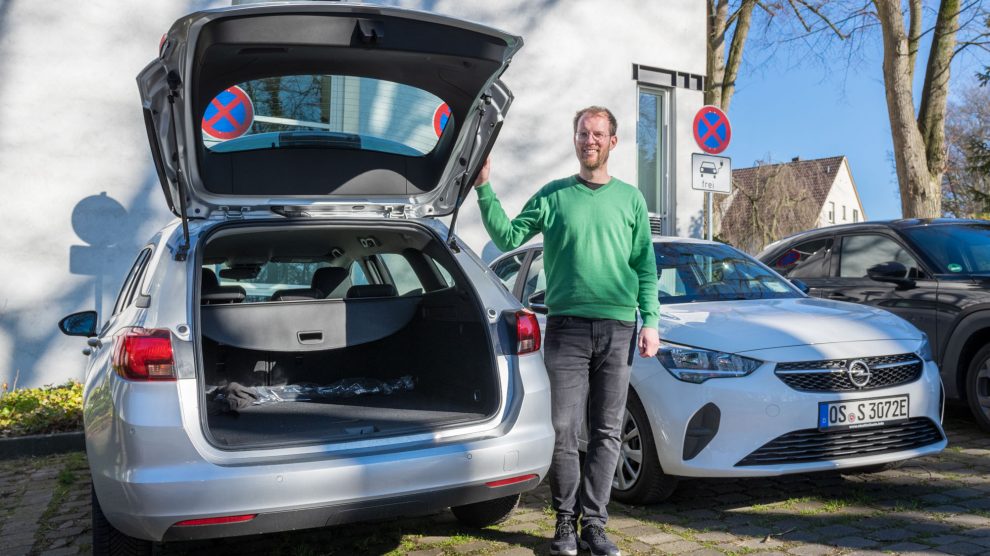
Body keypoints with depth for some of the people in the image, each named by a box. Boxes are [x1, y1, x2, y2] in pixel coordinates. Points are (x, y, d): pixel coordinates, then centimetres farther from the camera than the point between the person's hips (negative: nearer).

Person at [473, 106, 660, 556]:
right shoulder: (553, 195, 9)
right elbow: (508, 236, 0)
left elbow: (645, 267, 10)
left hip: (618, 329, 1)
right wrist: (484, 188, -10)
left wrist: (650, 321, 1)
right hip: (567, 327, -1)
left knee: (606, 432, 4)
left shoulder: (630, 199, 11)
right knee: (564, 430, -2)